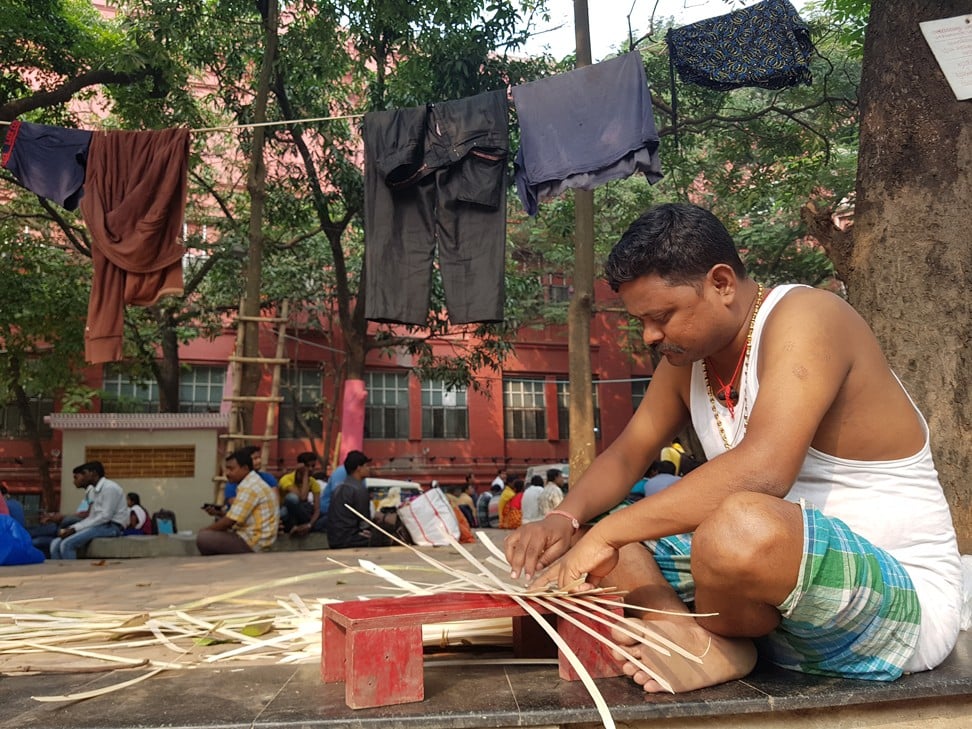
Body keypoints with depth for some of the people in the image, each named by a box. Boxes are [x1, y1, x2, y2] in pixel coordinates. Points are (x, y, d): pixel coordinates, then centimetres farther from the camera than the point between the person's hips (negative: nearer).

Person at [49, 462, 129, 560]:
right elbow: (90, 517, 15)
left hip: (111, 526, -9)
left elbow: (105, 517, -18)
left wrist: (75, 529, -17)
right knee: (56, 543, -5)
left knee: (67, 544, -23)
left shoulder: (109, 488, -11)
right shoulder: (92, 491, 18)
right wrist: (70, 528, -2)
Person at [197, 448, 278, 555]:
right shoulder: (252, 483, 15)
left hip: (253, 542, -11)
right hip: (253, 537, 11)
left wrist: (206, 530, -3)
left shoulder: (249, 487, -18)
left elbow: (230, 521, -19)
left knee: (203, 538, -16)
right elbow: (235, 516, 17)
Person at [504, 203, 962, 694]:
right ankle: (693, 637, -15)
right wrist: (565, 519, -7)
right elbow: (626, 455, 13)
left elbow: (762, 470, -34)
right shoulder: (687, 357, 6)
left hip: (903, 601, -8)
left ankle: (715, 649, -10)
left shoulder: (802, 317, -19)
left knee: (741, 526, -41)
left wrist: (608, 531, -31)